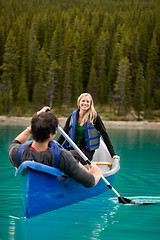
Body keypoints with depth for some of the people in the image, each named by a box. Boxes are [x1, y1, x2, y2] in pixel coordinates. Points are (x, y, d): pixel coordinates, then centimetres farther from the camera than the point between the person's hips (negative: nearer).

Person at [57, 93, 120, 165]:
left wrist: (113, 154, -5)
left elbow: (105, 135, -1)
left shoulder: (94, 117, -3)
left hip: (86, 151, -3)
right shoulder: (72, 116, 6)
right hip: (72, 148, 3)